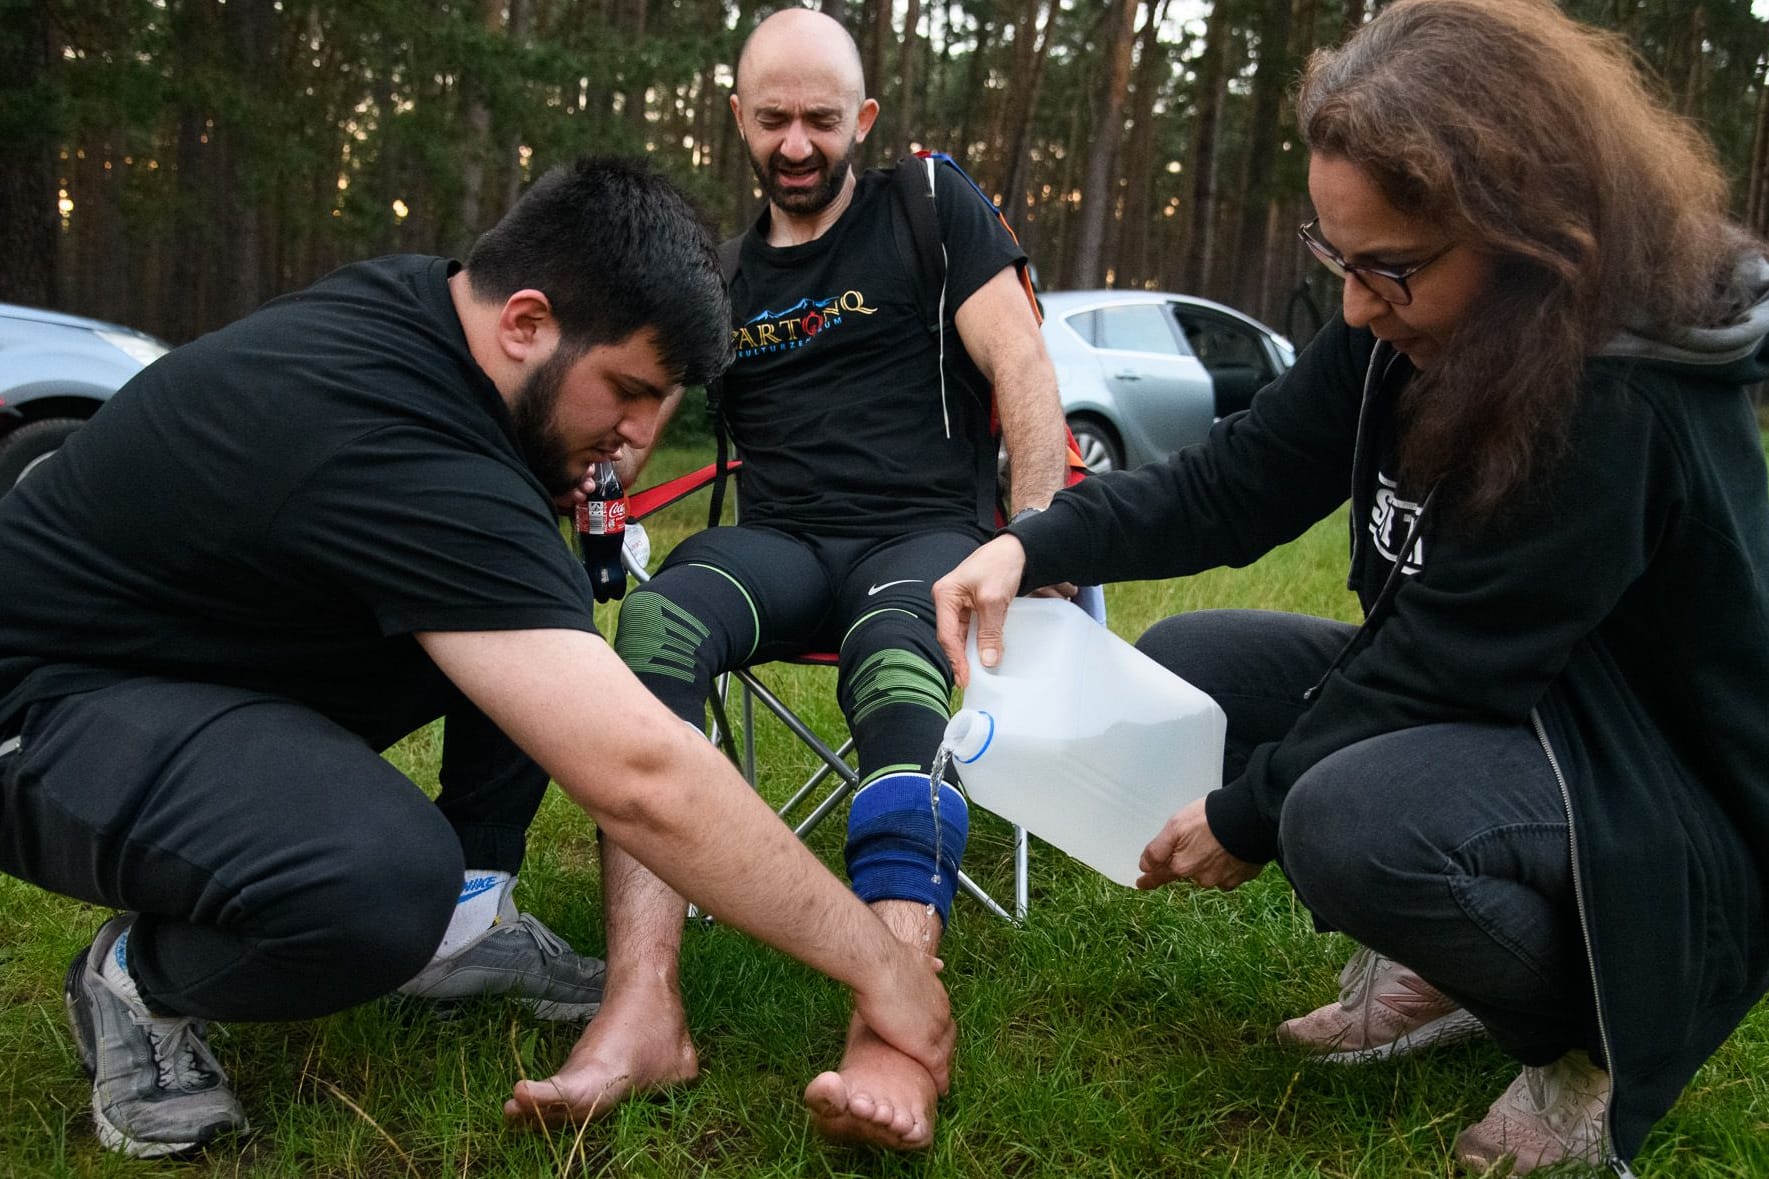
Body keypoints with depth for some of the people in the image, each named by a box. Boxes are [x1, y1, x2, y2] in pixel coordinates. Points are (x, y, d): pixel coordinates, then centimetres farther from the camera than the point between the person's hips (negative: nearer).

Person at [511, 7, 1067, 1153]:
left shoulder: (933, 209, 10)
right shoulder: (723, 265, 20)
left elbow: (1023, 365, 0)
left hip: (925, 533, -2)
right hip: (780, 541, 3)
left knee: (903, 657, -39)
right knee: (657, 618, -32)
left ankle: (892, 1032, -57)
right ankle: (644, 1005, -45)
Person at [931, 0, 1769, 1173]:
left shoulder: (1627, 411, -31)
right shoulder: (1403, 331, -8)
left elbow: (1440, 668, -28)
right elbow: (1234, 481, -6)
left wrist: (1245, 819, -19)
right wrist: (1036, 546, -20)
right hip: (1489, 710, 8)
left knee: (1354, 818, -36)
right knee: (1185, 665, 3)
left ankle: (1590, 1044, -3)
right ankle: (1439, 968, 13)